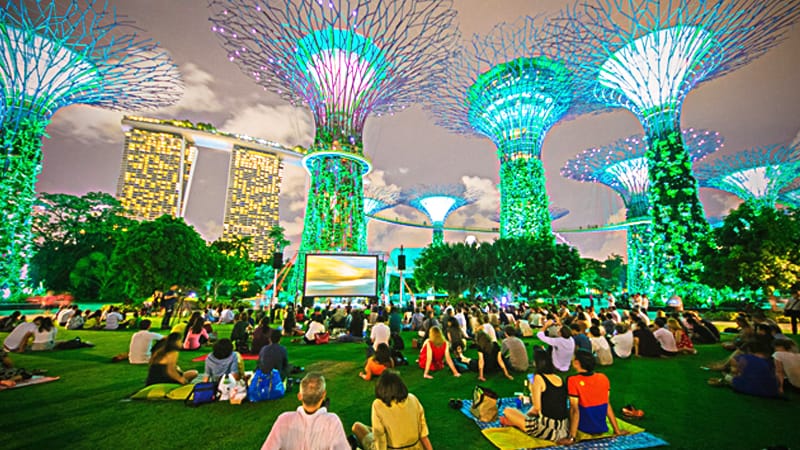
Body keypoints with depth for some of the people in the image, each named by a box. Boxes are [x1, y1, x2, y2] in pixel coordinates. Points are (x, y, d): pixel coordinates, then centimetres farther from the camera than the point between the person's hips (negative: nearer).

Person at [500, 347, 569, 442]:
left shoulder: (538, 378, -13)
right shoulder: (559, 379, 6)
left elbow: (537, 407, -14)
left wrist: (532, 389, 2)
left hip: (548, 430, -7)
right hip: (564, 429, 8)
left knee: (507, 411, 6)